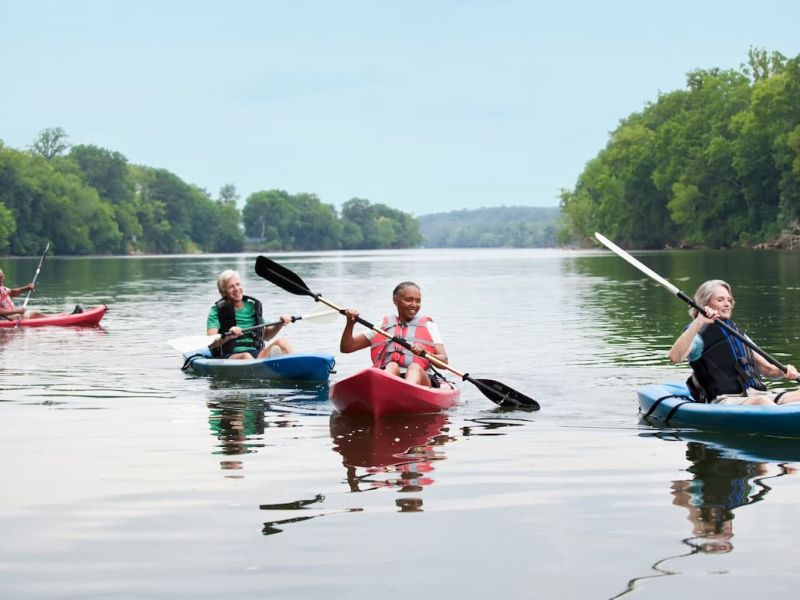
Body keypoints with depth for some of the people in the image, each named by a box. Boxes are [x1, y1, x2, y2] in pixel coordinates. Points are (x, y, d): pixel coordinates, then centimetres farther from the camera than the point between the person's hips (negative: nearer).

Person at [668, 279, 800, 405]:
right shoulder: (699, 334, 5)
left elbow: (767, 369, 28)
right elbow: (674, 358, -17)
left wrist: (784, 370, 4)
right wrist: (699, 322, -22)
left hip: (757, 394, 7)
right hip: (723, 401, -7)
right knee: (761, 402, -38)